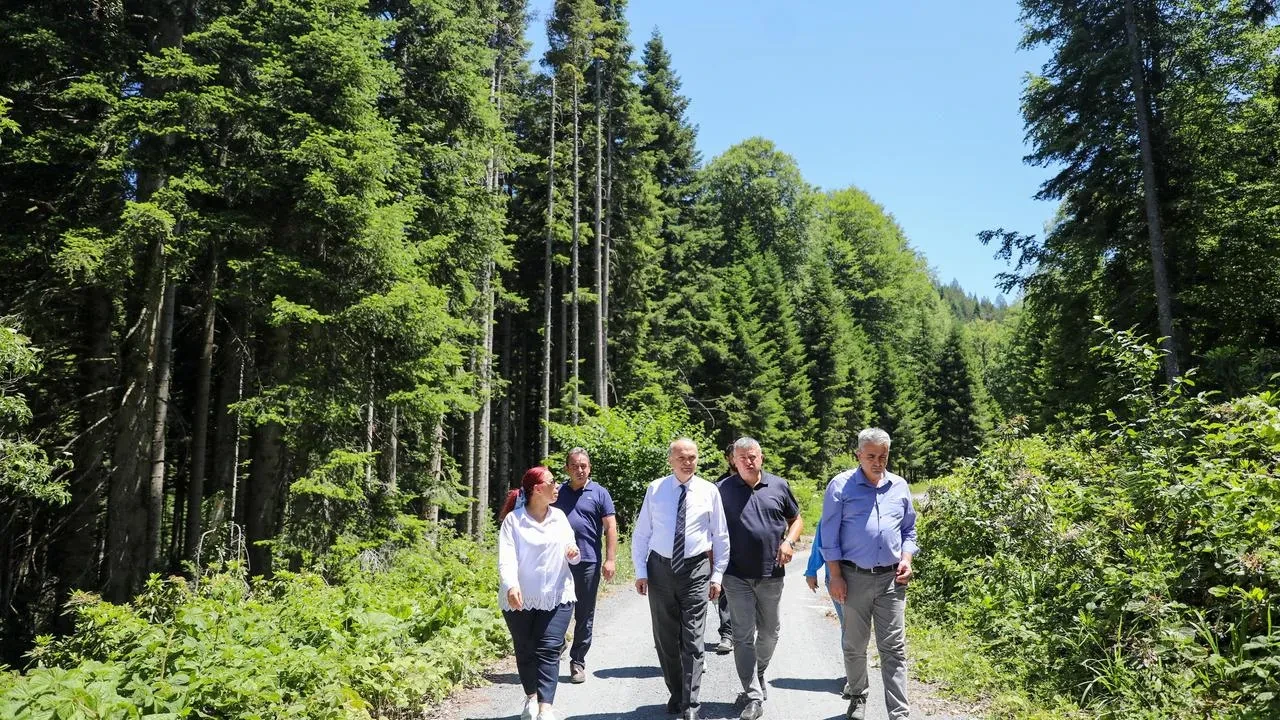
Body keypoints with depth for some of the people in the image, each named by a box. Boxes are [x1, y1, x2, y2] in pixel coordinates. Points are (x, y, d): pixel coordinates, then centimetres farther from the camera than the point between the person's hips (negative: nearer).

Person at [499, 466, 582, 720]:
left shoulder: (559, 516, 5)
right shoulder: (513, 520, -9)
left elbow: (571, 554, 12)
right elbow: (507, 557, -20)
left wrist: (573, 553, -12)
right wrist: (510, 585, -37)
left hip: (557, 596, 2)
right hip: (520, 599, -2)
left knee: (549, 650, -8)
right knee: (525, 650, 11)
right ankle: (531, 697, 33)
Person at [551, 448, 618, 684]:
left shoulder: (599, 493, 3)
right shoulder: (558, 493, 10)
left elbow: (610, 528, 1)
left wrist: (610, 559, -7)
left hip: (588, 561, -1)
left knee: (585, 615, 7)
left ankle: (578, 662, 18)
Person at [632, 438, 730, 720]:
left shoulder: (709, 491, -1)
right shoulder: (655, 489, -1)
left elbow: (720, 537, 4)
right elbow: (641, 532, 3)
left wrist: (718, 574, 0)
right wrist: (641, 571, -1)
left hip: (695, 570, -2)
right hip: (660, 569, 2)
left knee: (692, 640, -3)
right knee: (664, 638, 12)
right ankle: (676, 694, 30)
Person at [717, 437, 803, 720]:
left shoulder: (779, 485, 3)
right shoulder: (723, 490, -1)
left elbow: (796, 518, 14)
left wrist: (789, 540, -6)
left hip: (771, 574, 2)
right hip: (737, 576, -2)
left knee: (770, 631, 16)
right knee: (743, 636, 0)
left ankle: (759, 673, 41)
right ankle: (754, 697, 7)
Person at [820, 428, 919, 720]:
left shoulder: (900, 486, 7)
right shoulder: (841, 485, -5)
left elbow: (909, 530, 17)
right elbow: (829, 535, -5)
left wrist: (907, 560, 1)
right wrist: (835, 576, -9)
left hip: (891, 579, 2)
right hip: (854, 577, -2)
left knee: (894, 648, 1)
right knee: (855, 645, 11)